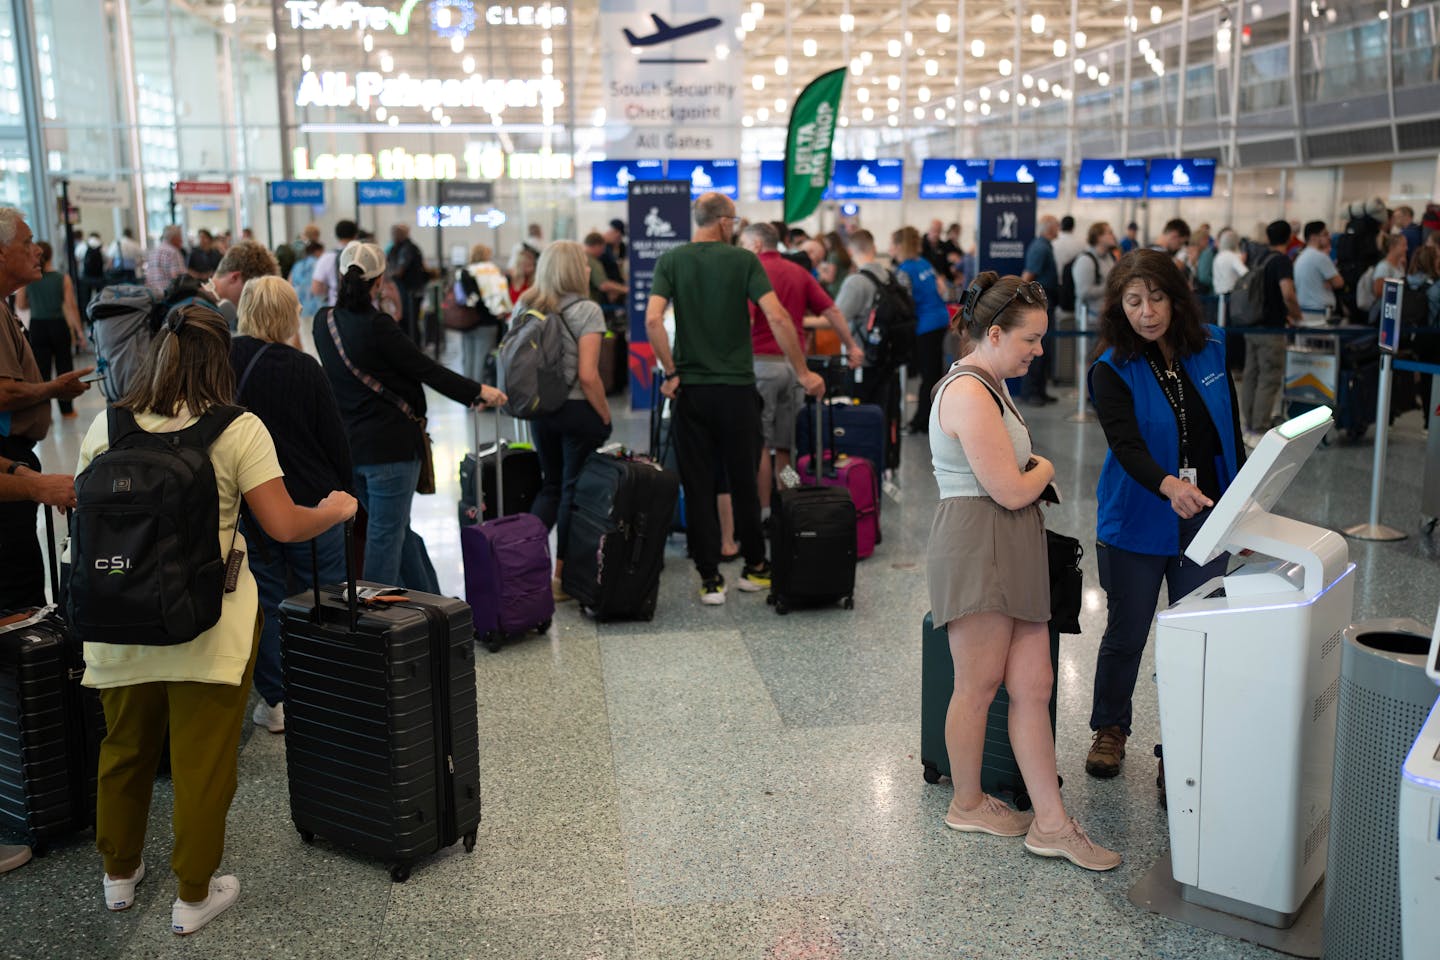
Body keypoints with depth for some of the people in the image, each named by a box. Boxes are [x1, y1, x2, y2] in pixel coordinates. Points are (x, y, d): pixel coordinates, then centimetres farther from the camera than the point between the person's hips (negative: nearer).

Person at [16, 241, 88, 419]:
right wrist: (79, 331, -4)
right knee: (64, 368, 13)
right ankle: (66, 410, 20)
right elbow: (71, 306, -10)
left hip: (37, 327, 1)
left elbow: (20, 305, -1)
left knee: (41, 371, 7)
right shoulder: (63, 279, -9)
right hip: (59, 326, -1)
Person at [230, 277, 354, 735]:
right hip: (311, 505, -1)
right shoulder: (304, 369, -10)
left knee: (266, 602, 11)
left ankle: (276, 701, 17)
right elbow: (335, 440, -5)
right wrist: (345, 493, 9)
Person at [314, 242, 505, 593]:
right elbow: (427, 370, -13)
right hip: (390, 443, -8)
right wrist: (478, 392, -4)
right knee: (387, 536, 1)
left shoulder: (324, 322, 3)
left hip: (347, 443, 8)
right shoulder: (377, 326, -19)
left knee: (397, 529, 18)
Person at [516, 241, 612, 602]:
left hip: (540, 410, 5)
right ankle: (562, 575, 12)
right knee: (573, 490, 5)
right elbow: (587, 375, -18)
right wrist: (605, 416, -7)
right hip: (578, 410, -5)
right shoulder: (586, 310, -11)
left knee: (550, 486, 19)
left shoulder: (524, 308, 6)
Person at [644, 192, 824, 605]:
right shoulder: (743, 260, -3)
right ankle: (754, 566, 24)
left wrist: (670, 372, -4)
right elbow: (777, 317, -13)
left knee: (698, 486, 5)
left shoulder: (670, 261, 1)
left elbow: (652, 319, -12)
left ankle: (710, 578, 5)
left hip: (690, 388, 1)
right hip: (736, 386, -1)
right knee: (743, 481, 12)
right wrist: (803, 373, -5)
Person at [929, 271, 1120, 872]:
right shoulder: (968, 393, -17)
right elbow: (1012, 490, -18)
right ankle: (967, 805, 24)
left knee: (1033, 685, 7)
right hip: (977, 547, -10)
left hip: (1013, 550, 10)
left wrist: (1030, 467, 11)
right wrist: (1046, 469, 1)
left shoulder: (986, 385, 16)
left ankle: (1050, 823, 12)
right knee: (980, 685, 5)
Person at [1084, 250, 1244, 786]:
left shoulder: (1211, 349, 0)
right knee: (1126, 634, 11)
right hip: (1139, 522, -2)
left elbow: (1231, 431, 10)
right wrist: (1168, 485, -46)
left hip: (1206, 517, 3)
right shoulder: (1113, 371, -12)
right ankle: (1110, 730, 33)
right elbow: (1127, 445, -27)